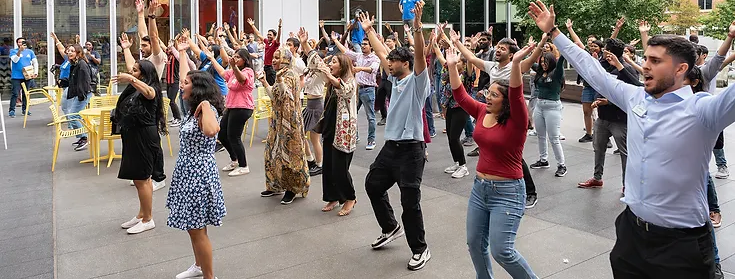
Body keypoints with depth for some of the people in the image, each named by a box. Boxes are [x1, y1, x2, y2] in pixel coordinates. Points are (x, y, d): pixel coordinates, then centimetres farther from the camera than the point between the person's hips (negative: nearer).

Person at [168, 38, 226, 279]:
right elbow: (185, 77, 20)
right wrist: (182, 53, 29)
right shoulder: (194, 108, 5)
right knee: (192, 227, 21)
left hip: (198, 173, -9)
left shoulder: (207, 110, -20)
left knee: (197, 230, 0)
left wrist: (206, 105, -31)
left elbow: (211, 131, -44)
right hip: (189, 170, 9)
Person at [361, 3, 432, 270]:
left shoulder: (417, 81, -8)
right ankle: (390, 228, 37)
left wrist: (417, 26, -36)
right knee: (373, 185, 18)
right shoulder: (395, 79, 12)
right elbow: (381, 53, 21)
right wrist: (368, 29, 26)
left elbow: (420, 55, -25)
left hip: (411, 149, -9)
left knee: (410, 201, -4)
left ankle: (420, 249, 13)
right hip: (390, 146, 9)